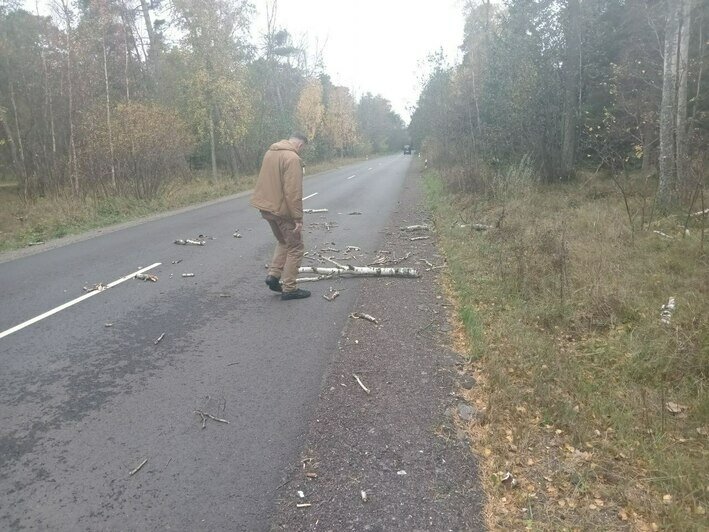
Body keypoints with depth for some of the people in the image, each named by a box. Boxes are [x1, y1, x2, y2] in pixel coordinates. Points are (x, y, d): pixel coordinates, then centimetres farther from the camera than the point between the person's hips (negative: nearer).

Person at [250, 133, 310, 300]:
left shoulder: (270, 152, 9)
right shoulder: (292, 158, -18)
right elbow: (293, 192, -23)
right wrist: (298, 218, -20)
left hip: (266, 207, 8)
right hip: (283, 210, -8)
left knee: (283, 242, 26)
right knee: (295, 248, 5)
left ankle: (273, 275, 16)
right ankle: (289, 289, 8)